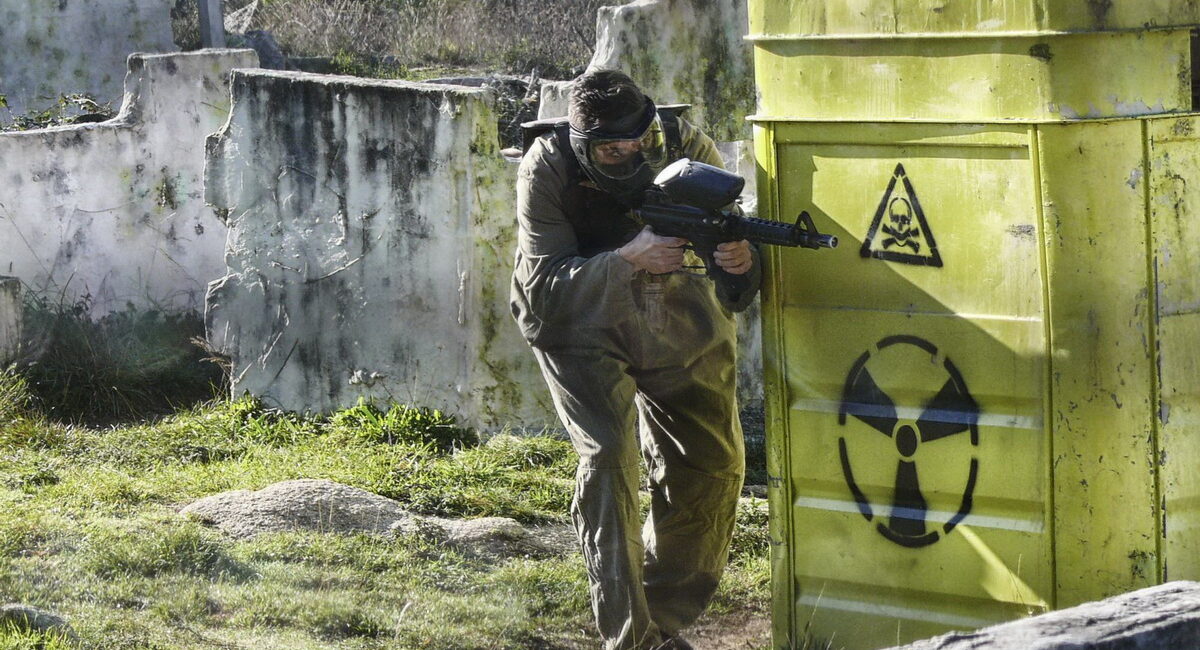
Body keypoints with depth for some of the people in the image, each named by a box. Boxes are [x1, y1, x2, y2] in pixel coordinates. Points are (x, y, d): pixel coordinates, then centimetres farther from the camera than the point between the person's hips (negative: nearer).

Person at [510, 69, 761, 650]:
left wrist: (742, 260, -37)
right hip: (582, 326, -3)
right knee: (608, 456, -21)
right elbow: (542, 283, -27)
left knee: (714, 467, 1)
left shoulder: (685, 148, -16)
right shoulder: (547, 170, -22)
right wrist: (629, 261, -40)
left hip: (679, 323, 3)